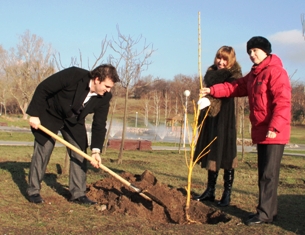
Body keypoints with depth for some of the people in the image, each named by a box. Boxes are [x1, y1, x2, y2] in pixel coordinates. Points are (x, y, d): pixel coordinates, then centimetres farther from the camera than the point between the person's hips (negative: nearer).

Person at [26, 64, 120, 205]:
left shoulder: (104, 97, -18)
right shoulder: (73, 75, -32)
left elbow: (99, 124, -15)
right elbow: (43, 89, -24)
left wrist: (95, 150, -27)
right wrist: (34, 114, -23)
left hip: (74, 122, 5)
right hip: (50, 115, -4)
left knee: (79, 154, -2)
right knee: (42, 151, -3)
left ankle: (78, 193, 6)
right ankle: (33, 191, 8)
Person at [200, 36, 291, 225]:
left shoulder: (275, 71, -13)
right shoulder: (254, 74, 18)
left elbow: (283, 102, -20)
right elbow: (235, 87, 22)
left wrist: (274, 127, -26)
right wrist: (212, 90, 13)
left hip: (274, 133, -10)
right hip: (260, 132, 10)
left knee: (269, 174, -6)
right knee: (264, 173, 13)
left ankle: (265, 214, -1)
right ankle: (270, 210, 21)